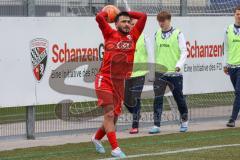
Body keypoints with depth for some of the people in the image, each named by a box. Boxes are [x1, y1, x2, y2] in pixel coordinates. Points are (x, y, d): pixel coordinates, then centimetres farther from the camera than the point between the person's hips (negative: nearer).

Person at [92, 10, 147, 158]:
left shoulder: (132, 36, 9)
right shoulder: (110, 34, 0)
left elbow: (143, 16, 10)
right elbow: (99, 17, -11)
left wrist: (127, 13, 17)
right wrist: (108, 12, 8)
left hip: (120, 82, 5)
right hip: (105, 79, -5)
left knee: (115, 116, 13)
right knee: (109, 113, -13)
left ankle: (97, 138, 38)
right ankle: (115, 148, -15)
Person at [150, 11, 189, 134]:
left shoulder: (178, 34, -3)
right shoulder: (157, 34, 9)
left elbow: (184, 52, -6)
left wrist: (179, 65, -20)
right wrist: (154, 66, 15)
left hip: (174, 72, -3)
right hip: (159, 72, 3)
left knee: (179, 97, 9)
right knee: (158, 99, -7)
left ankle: (184, 121, 30)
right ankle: (156, 125, -6)